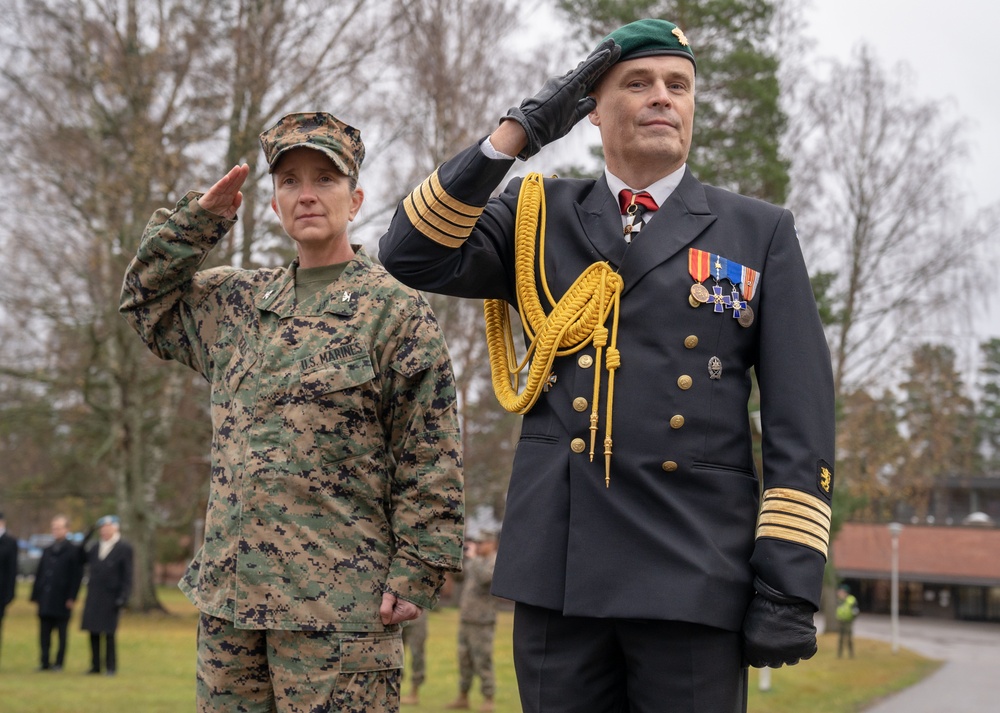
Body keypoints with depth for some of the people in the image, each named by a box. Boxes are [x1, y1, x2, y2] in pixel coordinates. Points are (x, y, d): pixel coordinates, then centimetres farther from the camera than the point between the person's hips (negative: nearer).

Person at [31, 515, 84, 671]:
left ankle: (59, 662, 6)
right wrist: (35, 594, 7)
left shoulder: (74, 551, -1)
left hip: (62, 600, -5)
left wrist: (72, 598, -12)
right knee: (44, 633, 5)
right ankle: (45, 662, 9)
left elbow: (77, 576, -6)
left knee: (61, 633, 1)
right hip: (45, 600, 5)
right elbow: (39, 574, 15)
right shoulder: (47, 551, 17)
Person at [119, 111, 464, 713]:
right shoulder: (238, 301, 15)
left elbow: (430, 458, -5)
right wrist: (199, 218, 14)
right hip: (228, 594, 6)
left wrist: (416, 573, -10)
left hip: (339, 599, -6)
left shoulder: (396, 310, -2)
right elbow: (148, 301, 29)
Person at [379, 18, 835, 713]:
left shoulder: (760, 233, 6)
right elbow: (415, 256, -4)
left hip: (694, 574, -2)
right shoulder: (538, 217, 12)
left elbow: (800, 425, 1)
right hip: (558, 568, 2)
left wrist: (790, 585, -8)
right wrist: (518, 132, -8)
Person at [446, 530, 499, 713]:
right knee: (464, 660, 12)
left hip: (482, 622, -8)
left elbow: (484, 577, -29)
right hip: (466, 618, 8)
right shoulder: (476, 560, 14)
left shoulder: (495, 562, -10)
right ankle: (463, 698, 19)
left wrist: (473, 557, -19)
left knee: (482, 661, -7)